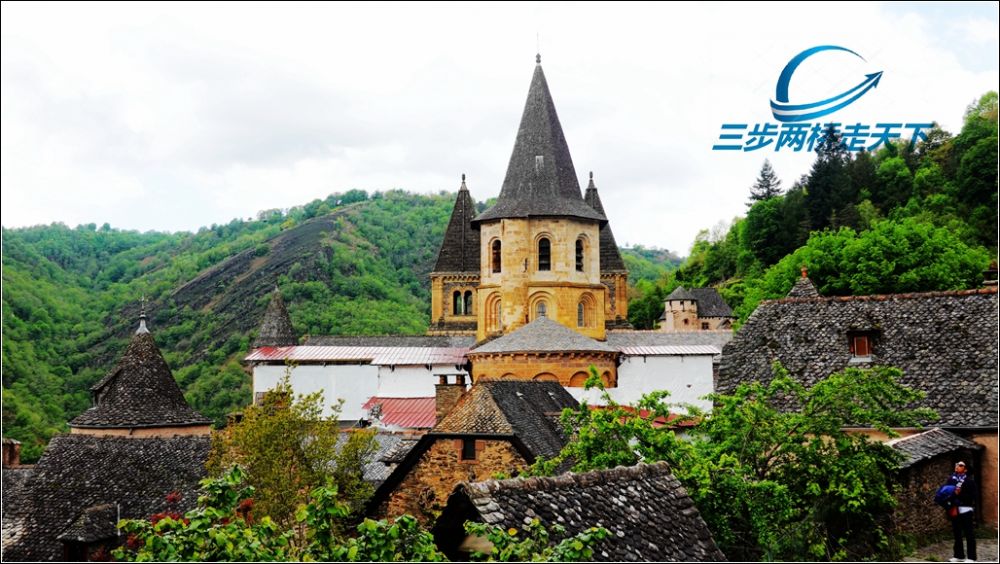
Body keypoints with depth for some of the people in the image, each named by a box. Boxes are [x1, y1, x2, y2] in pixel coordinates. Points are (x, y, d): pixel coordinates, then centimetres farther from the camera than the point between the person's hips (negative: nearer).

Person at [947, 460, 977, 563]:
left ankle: (971, 557, 4)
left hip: (966, 510, -5)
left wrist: (960, 494, -18)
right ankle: (959, 555, 23)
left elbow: (974, 495, -10)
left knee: (969, 535, -1)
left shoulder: (970, 480, -4)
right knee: (957, 534, 13)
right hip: (954, 510, 5)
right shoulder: (951, 479, 9)